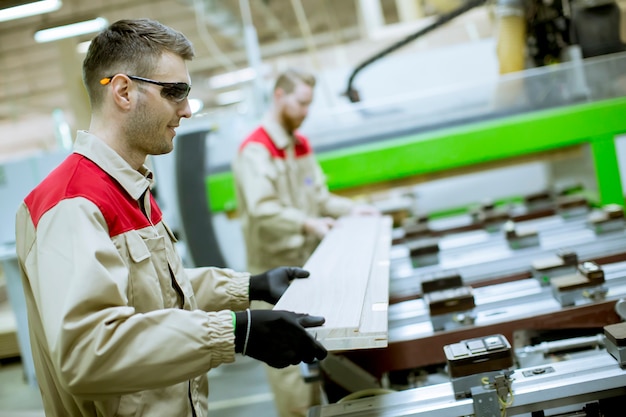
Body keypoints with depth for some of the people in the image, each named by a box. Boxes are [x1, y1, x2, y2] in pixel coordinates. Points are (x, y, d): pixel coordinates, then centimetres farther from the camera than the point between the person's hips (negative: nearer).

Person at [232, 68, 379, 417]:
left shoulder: (302, 145, 12)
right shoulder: (255, 150, -14)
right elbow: (261, 210, -24)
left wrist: (350, 208, 4)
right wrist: (308, 224, -29)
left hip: (308, 261, 8)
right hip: (275, 268, -8)